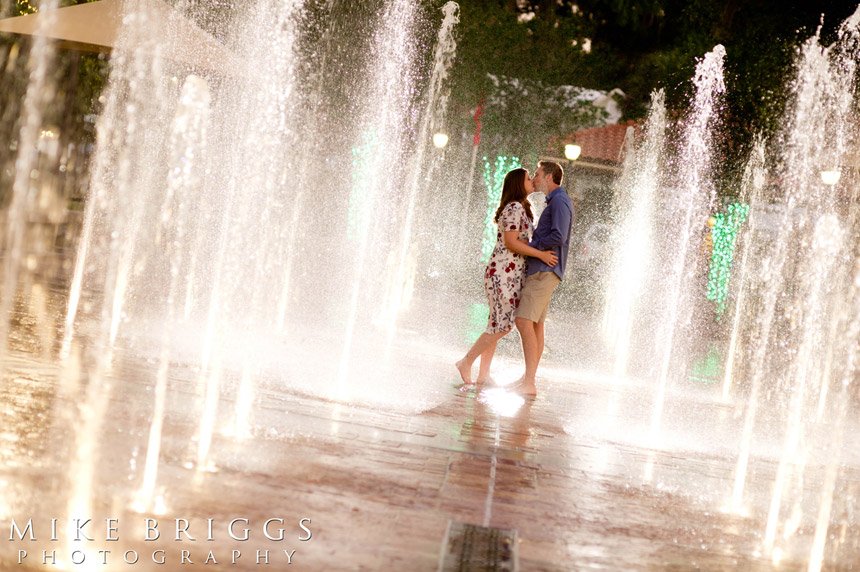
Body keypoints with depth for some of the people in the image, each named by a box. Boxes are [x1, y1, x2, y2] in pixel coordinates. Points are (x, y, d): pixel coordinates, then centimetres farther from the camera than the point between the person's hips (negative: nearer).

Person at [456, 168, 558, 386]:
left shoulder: (521, 209, 20)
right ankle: (466, 363, -2)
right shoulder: (515, 208, -11)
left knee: (498, 324, 8)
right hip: (504, 272, -10)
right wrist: (541, 254, -19)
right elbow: (511, 242, -18)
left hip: (513, 274, 10)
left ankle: (483, 375, 10)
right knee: (502, 325, -10)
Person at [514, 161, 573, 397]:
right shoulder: (554, 202, 23)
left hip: (545, 271, -11)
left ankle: (529, 383, -21)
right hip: (541, 271, 11)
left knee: (524, 321, -17)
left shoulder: (560, 201, -9)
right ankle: (528, 378, 14)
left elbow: (558, 237, -20)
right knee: (536, 325, 10)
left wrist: (529, 247, -11)